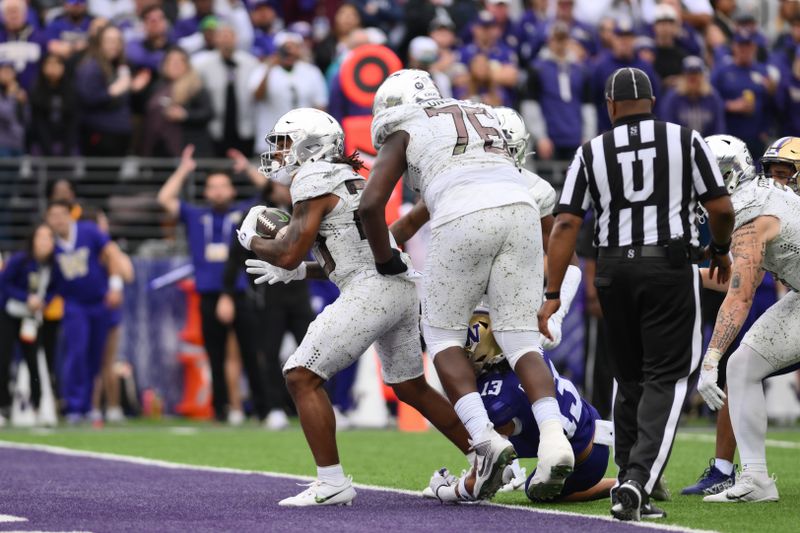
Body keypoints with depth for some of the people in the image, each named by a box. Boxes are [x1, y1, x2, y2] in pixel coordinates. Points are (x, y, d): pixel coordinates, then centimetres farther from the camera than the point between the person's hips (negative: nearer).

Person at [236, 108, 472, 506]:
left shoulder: (314, 182, -5)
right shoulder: (348, 180, 23)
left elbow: (289, 253, -11)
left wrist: (250, 239, 8)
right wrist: (298, 272, 24)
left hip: (371, 292, -10)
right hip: (402, 288, 10)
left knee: (302, 377, -8)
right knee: (410, 387, 24)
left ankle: (332, 483, -11)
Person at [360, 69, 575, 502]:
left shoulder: (404, 135, 17)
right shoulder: (482, 116, 33)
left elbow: (371, 205, 7)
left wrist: (386, 263, 19)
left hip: (465, 222, -4)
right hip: (520, 210, 4)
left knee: (442, 333, 11)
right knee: (519, 337, 7)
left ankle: (484, 438, -6)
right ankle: (554, 438, -13)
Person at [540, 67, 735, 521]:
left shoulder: (592, 153, 5)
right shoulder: (686, 141, 1)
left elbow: (566, 226, 0)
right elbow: (721, 207, 0)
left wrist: (553, 293, 1)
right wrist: (721, 250, 20)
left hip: (614, 270, 3)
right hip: (670, 267, -3)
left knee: (631, 381, 16)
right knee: (665, 380, -1)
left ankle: (630, 481, 19)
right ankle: (639, 480, -18)